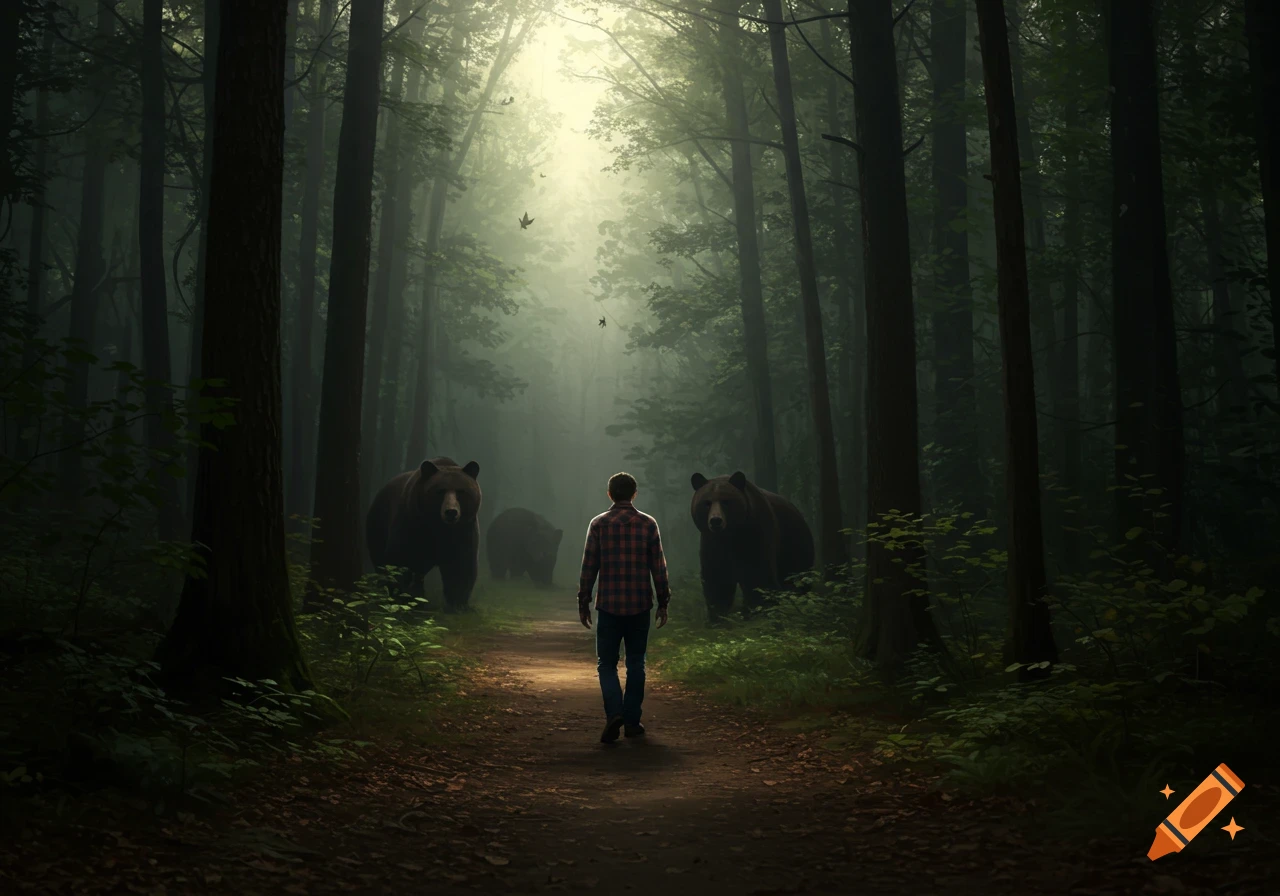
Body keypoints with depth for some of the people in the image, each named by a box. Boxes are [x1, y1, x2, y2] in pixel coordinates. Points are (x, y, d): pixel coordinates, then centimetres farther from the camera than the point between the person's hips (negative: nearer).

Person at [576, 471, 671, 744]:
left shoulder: (599, 524, -2)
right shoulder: (648, 524, 0)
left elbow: (589, 567, -2)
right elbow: (659, 567, 0)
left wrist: (583, 603, 7)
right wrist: (663, 602, 9)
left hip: (608, 605, -1)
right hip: (640, 605, 1)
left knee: (606, 663, 7)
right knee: (636, 663, 12)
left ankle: (614, 713, -13)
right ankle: (632, 721, 12)